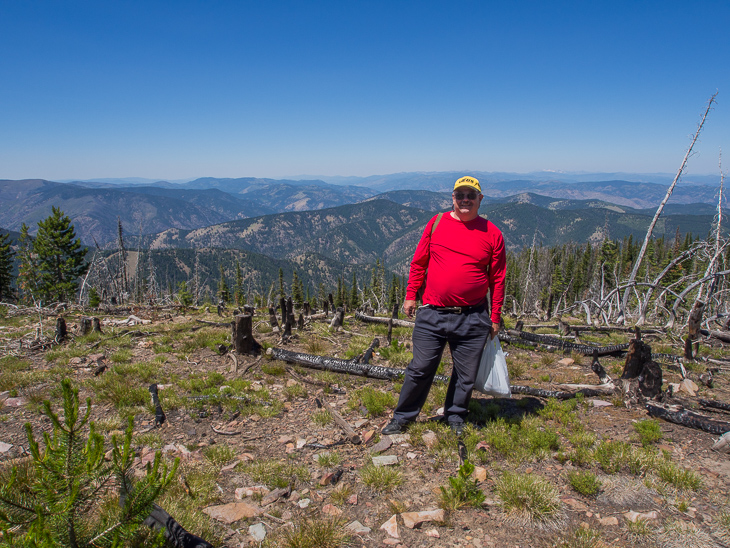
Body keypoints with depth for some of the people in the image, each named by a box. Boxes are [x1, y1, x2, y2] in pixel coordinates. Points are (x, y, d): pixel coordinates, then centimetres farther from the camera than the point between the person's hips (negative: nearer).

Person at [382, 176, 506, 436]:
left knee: (466, 374, 11)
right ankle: (403, 417, 22)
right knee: (420, 368, 5)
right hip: (432, 314, 0)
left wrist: (495, 317, 4)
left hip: (472, 318, 0)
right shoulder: (436, 223, 4)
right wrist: (411, 295, 7)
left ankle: (455, 417, 33)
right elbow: (419, 262, 10)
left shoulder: (492, 233, 2)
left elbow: (497, 278, 5)